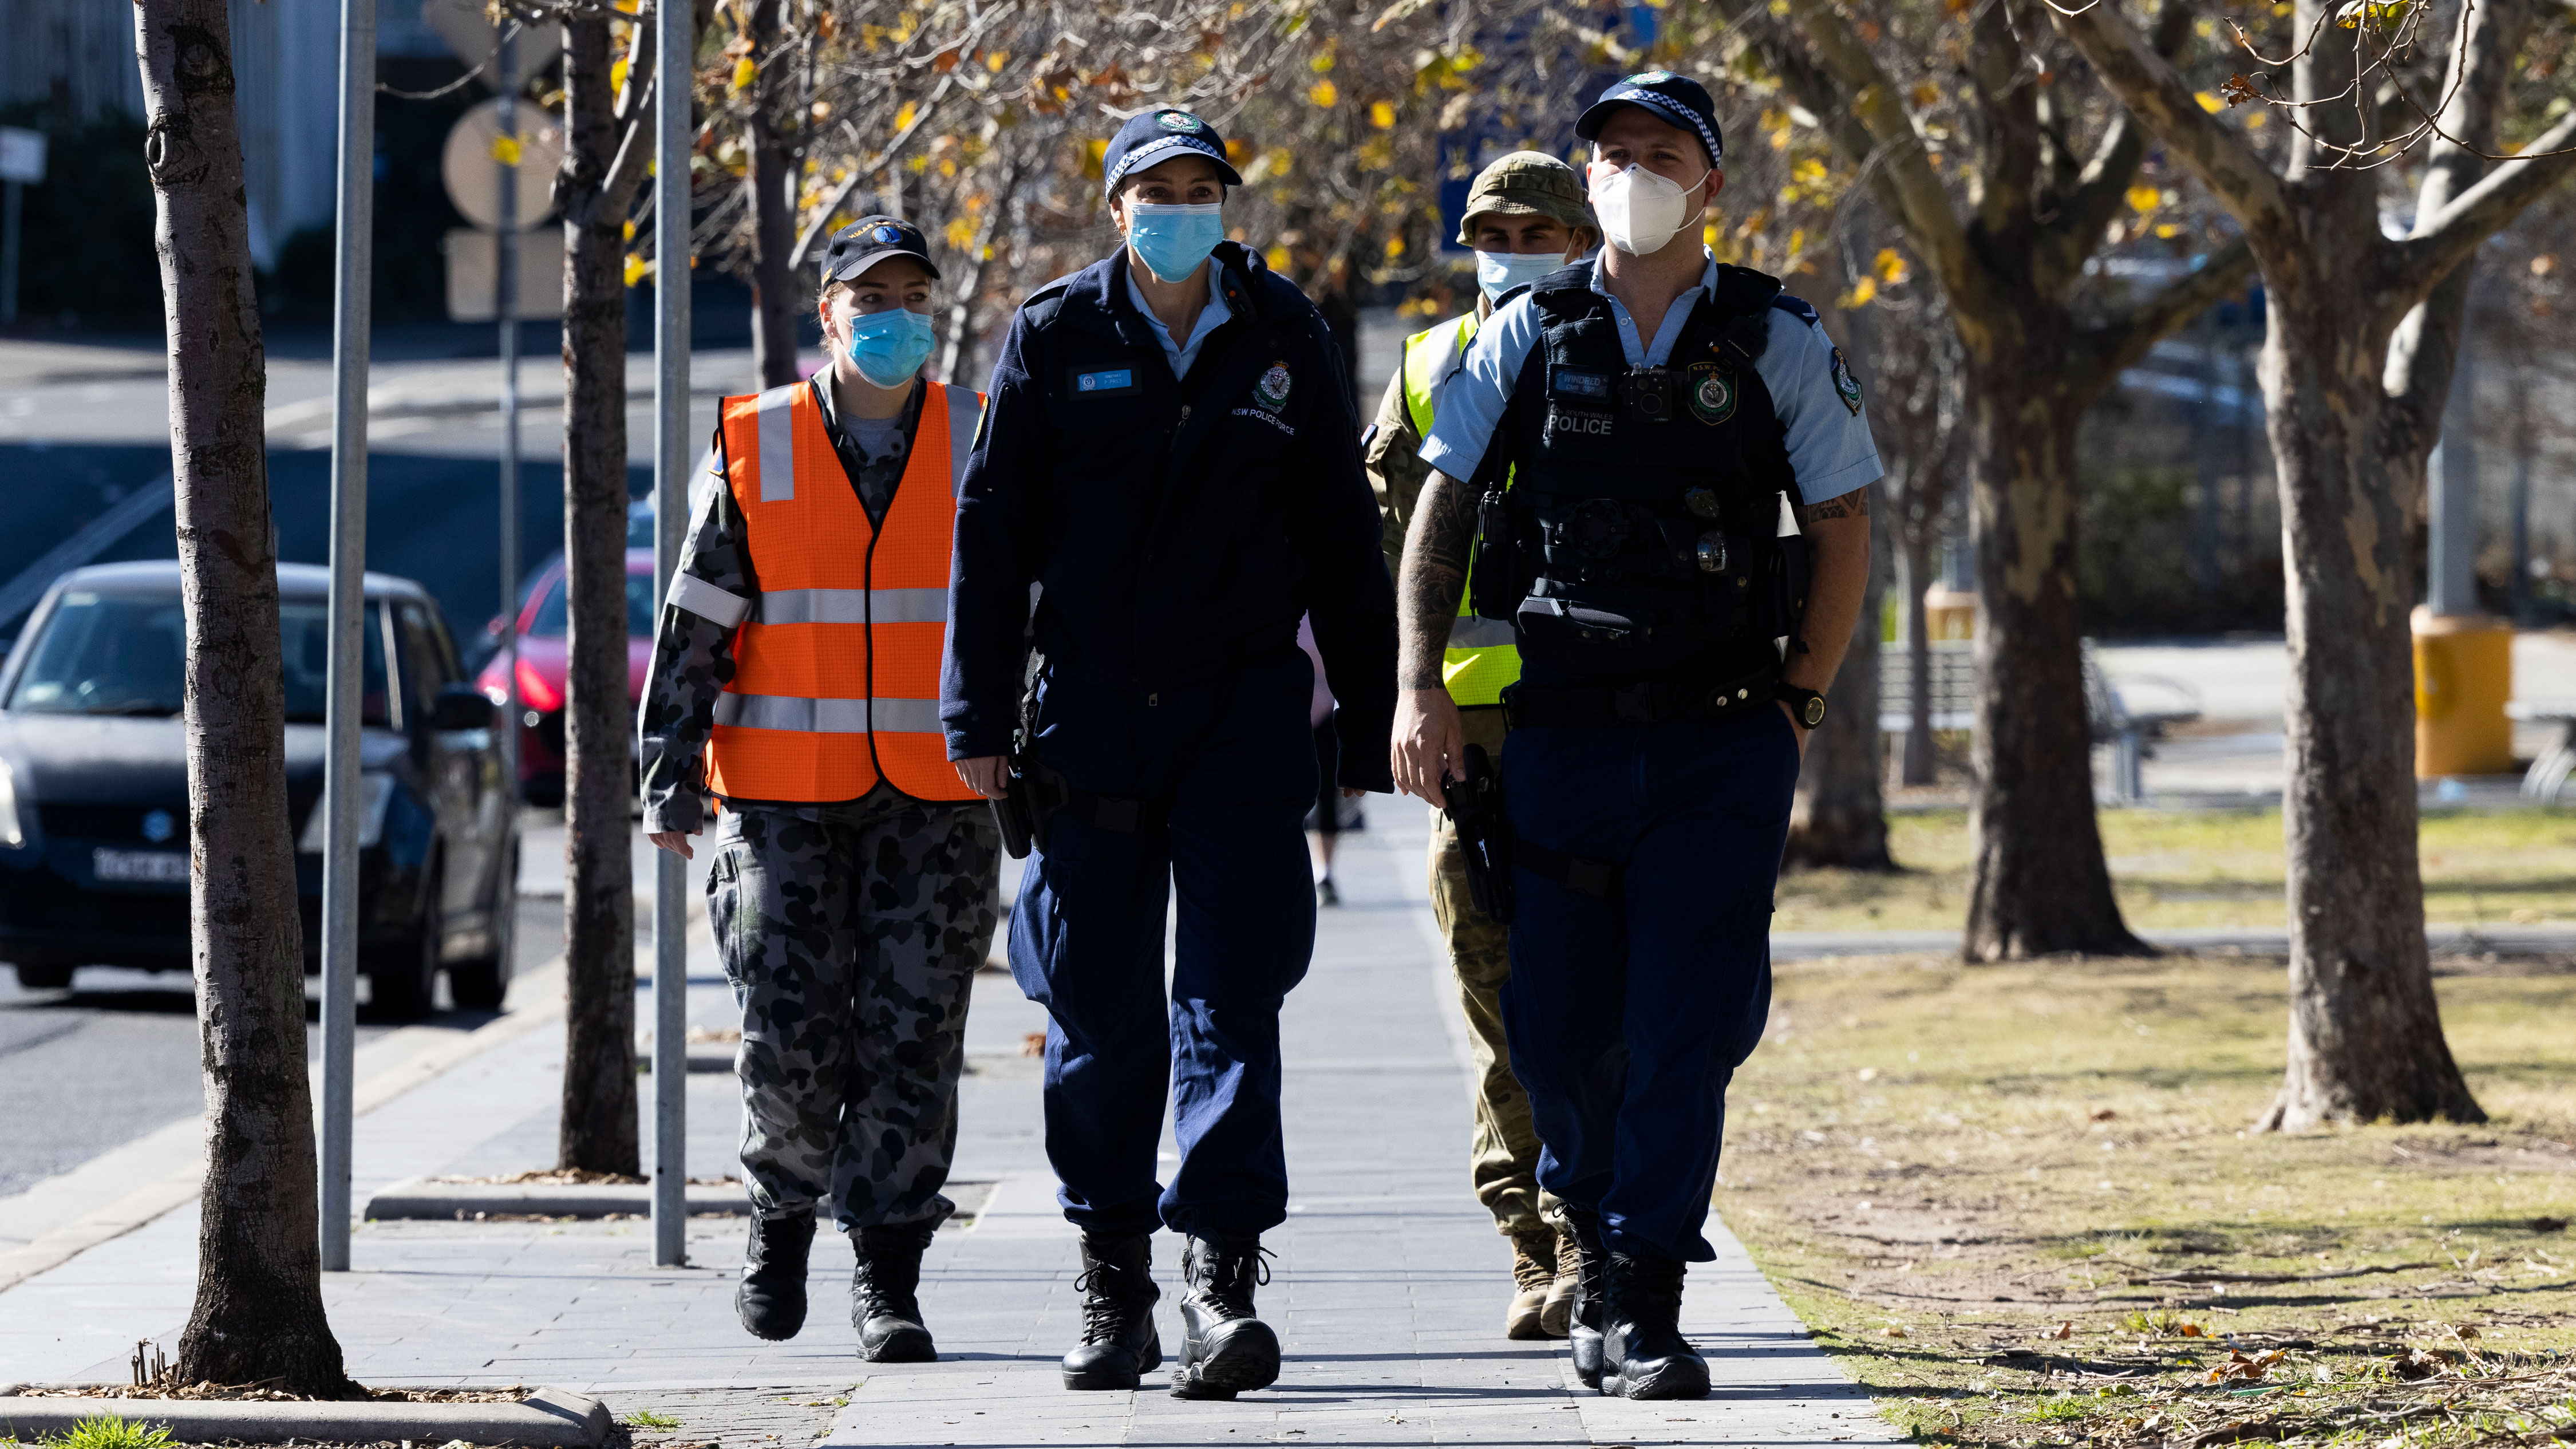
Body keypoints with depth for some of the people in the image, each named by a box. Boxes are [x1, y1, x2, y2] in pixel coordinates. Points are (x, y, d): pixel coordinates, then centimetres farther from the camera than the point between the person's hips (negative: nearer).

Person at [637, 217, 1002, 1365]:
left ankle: (888, 1277, 6)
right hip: (788, 796, 0)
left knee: (912, 1042, -2)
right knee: (788, 1037, -6)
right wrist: (671, 780, 1)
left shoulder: (983, 444, 7)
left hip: (939, 801, 1)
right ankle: (784, 1209, 21)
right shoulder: (754, 449, 5)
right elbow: (694, 626, 6)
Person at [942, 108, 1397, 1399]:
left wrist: (1369, 726, 7)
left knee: (1231, 996, -11)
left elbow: (1341, 541, 10)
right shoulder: (1054, 337, 4)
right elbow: (993, 528, 4)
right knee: (1102, 1013, 5)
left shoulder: (1282, 337, 7)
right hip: (1091, 712, 1)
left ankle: (1221, 1275, -16)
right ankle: (1113, 1288, 15)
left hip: (1242, 711, -1)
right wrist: (980, 717, -2)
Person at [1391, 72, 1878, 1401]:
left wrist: (1798, 699, 2)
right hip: (1562, 732, 1)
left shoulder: (1777, 344, 3)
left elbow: (1843, 527, 8)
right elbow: (1441, 508, 7)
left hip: (1723, 741, -1)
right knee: (1556, 1027, 3)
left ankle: (1645, 1304, -4)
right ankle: (1599, 1238, 29)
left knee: (1687, 1027, -8)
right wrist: (1420, 687, -2)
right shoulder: (1528, 336, 5)